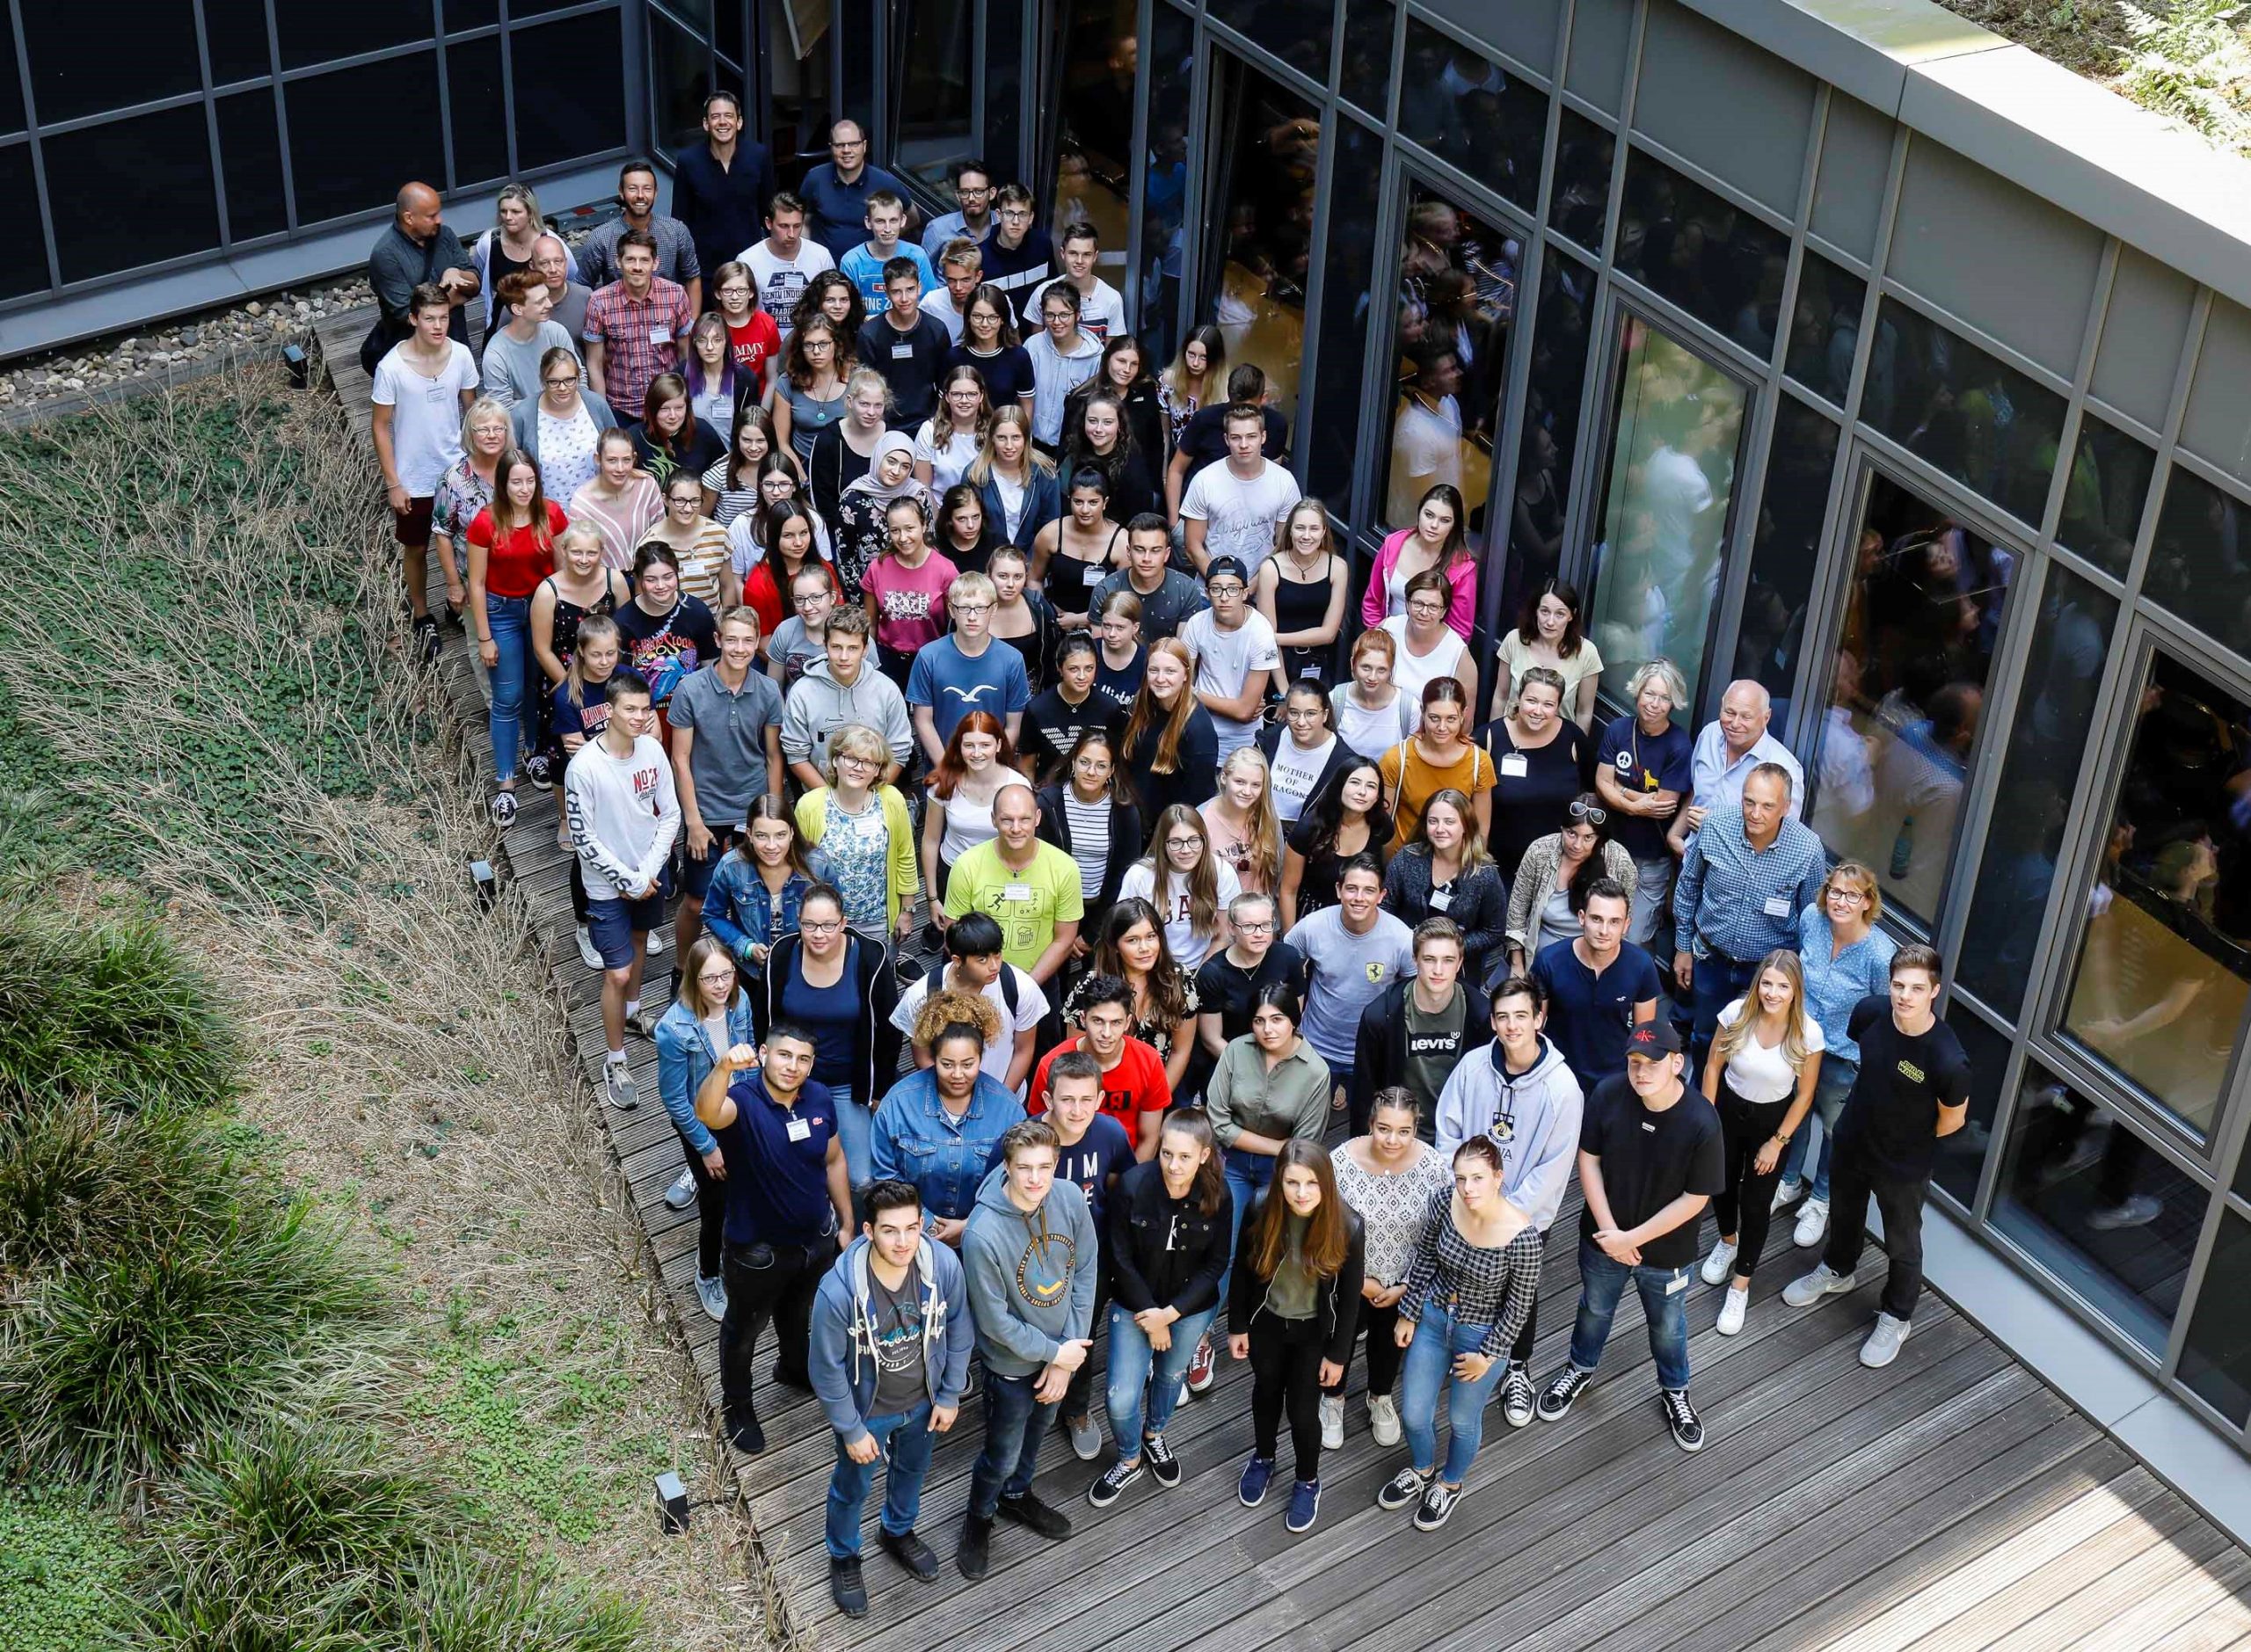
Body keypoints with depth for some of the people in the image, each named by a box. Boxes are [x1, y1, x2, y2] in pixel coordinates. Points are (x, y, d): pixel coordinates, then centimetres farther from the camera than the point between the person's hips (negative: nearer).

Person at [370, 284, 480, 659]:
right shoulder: (391, 367, -21)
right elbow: (381, 426, -12)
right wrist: (393, 483, -11)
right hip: (413, 479, -2)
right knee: (416, 550, 15)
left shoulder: (461, 355, -11)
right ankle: (422, 618, 36)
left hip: (457, 471, 3)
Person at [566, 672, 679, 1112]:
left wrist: (648, 873, -12)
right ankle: (615, 1062, 13)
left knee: (639, 939, 28)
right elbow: (584, 839, -19)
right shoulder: (584, 767, -25)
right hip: (608, 883, -5)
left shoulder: (652, 749, -12)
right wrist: (628, 880, -18)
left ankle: (632, 1011, 54)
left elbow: (670, 815, -3)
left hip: (650, 873, 5)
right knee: (617, 973, -3)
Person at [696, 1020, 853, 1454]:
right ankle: (737, 1407, 44)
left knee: (799, 1311, 33)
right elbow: (707, 1113, -55)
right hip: (758, 1248, -5)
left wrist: (846, 1223, 8)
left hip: (816, 1238, 5)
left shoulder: (819, 1098, -12)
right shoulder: (743, 1100, -30)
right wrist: (723, 1068, -75)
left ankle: (795, 1366, 62)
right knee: (745, 1328, 20)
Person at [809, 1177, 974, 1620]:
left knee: (912, 1470, 30)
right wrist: (852, 1430, -12)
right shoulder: (838, 1291, -38)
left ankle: (898, 1533, 62)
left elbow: (959, 1330, -8)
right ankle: (843, 1558, 53)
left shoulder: (944, 1265, -29)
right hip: (867, 1409, -3)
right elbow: (827, 1370, -21)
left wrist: (950, 1396, 0)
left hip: (923, 1400, 3)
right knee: (853, 1487, 23)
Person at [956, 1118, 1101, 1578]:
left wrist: (1068, 1356, -10)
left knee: (1037, 1427, 30)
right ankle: (979, 1518, 45)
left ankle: (1017, 1496, 57)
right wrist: (1054, 1353, -14)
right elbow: (995, 1322, -24)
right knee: (1002, 1457, 15)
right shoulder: (982, 1235, -35)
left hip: (1061, 1349, 5)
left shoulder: (1070, 1199, -20)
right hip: (1012, 1363, -5)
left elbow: (1085, 1272, -8)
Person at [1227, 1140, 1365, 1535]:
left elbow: (1350, 1295, -14)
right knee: (1266, 1392, 24)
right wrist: (1237, 1327, 1)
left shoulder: (1347, 1227, -28)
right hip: (1266, 1322, 2)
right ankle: (1263, 1458, 53)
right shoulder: (1260, 1213, -25)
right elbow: (1242, 1271, -8)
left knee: (1303, 1409, 8)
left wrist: (1338, 1355, -7)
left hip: (1314, 1331, -2)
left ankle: (1308, 1482, 37)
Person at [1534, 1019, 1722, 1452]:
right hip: (1603, 1238, 2)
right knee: (1594, 1310, 28)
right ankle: (1580, 1368, 56)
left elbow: (1695, 1199, -20)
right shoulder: (1608, 1095, -23)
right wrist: (1609, 1231, -15)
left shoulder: (1701, 1122, -29)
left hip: (1666, 1251, -2)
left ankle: (1675, 1392, 51)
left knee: (1667, 1327, 24)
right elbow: (1588, 1160, -11)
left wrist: (1633, 1238, -18)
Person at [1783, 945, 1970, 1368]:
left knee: (1902, 1243, 21)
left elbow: (1952, 1120, -16)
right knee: (1844, 1214, 31)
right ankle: (1836, 1272, 61)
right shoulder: (1870, 1012, -23)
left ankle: (1896, 1318, 46)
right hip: (1852, 1142, 5)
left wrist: (1906, 1139, -1)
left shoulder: (1947, 1060, -36)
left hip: (1903, 1166, -4)